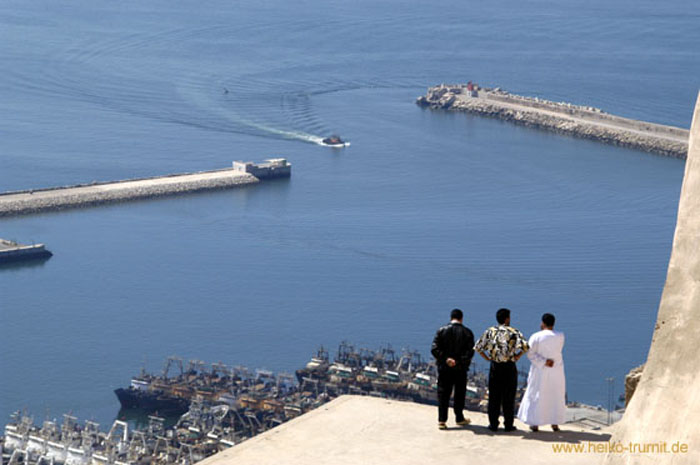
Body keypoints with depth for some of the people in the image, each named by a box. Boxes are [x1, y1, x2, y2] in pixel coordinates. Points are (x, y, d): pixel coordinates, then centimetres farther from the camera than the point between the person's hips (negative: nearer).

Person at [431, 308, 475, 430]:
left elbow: (434, 349, -10)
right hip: (460, 369, 0)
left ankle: (441, 420, 1)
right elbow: (470, 352, -13)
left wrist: (446, 359, -14)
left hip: (444, 368, 0)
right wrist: (459, 361, -15)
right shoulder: (467, 332, -3)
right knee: (459, 394, 14)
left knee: (443, 394, 6)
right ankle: (459, 418, 23)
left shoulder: (442, 330, -2)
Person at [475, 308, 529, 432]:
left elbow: (478, 347, 4)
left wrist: (487, 358, 9)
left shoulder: (490, 331, 4)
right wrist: (517, 356, -4)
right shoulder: (514, 332, -5)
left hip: (495, 366, 2)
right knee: (508, 397, 5)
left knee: (494, 396, 8)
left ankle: (493, 424, 10)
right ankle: (508, 425, 8)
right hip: (509, 367, -2)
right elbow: (524, 346, -18)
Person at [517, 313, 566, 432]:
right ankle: (555, 423, 14)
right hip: (556, 370, 2)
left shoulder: (536, 336, -11)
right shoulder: (560, 336, -4)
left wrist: (544, 362, -16)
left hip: (540, 371, -2)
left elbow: (530, 354, -16)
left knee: (536, 395, 7)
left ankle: (535, 424, 8)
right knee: (556, 396, 13)